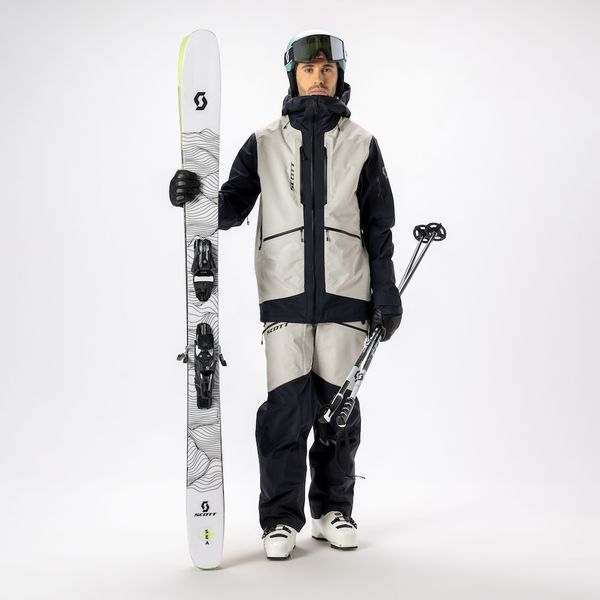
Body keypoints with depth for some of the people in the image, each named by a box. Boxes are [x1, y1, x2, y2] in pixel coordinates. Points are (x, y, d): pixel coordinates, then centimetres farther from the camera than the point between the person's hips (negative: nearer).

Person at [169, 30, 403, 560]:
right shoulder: (264, 144, 9)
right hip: (285, 296, -1)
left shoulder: (362, 145, 10)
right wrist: (197, 197, -15)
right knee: (285, 406, -5)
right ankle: (282, 518, 7)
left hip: (345, 296, 1)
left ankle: (333, 509, 20)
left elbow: (378, 227, 9)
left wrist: (386, 294, 5)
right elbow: (233, 208, 6)